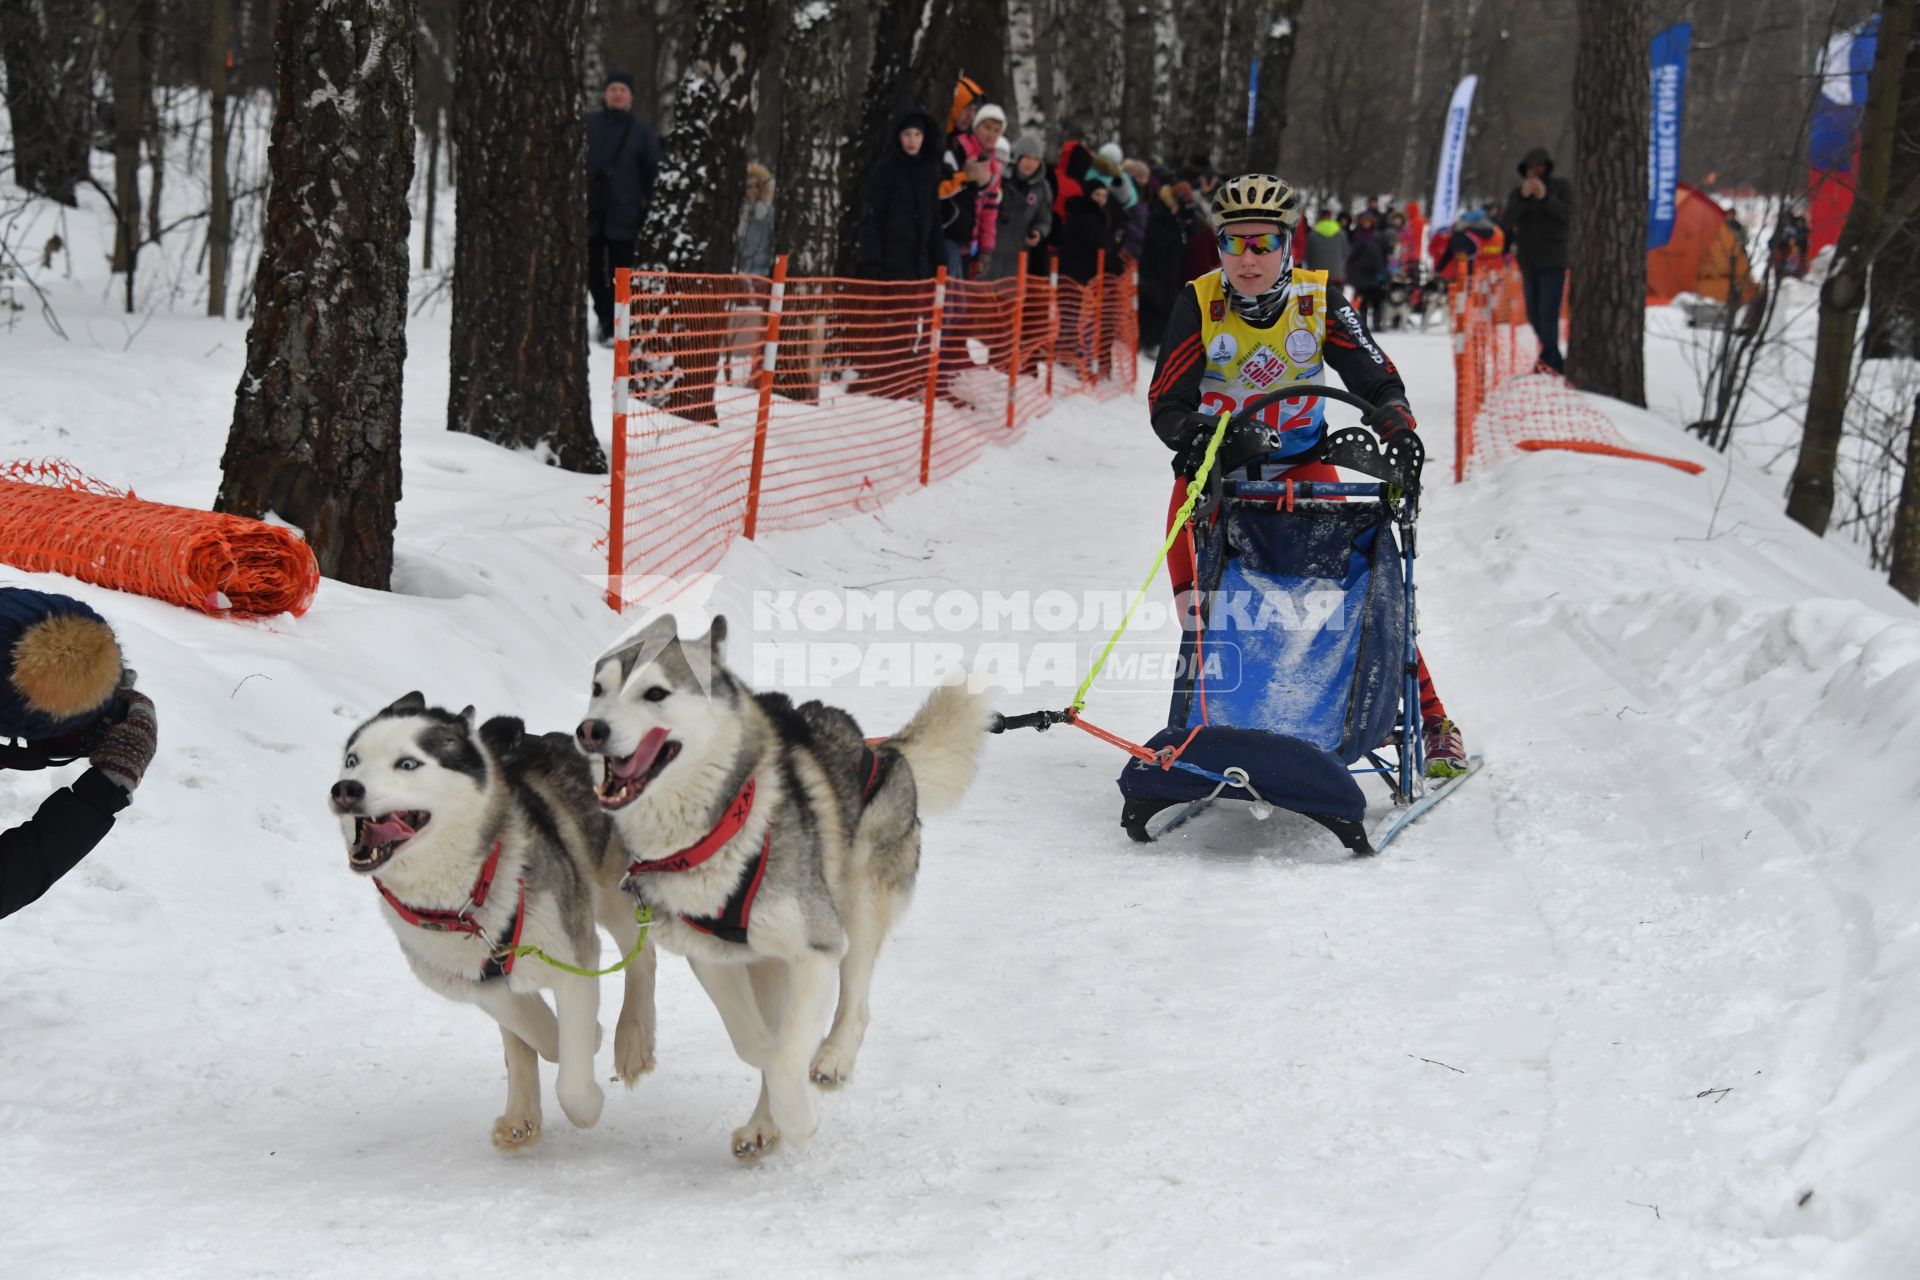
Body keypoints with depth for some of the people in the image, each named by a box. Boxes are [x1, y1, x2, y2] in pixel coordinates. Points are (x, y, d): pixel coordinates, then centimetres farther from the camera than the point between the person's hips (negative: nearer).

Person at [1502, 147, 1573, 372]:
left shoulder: (1561, 187, 3)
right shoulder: (1517, 193, 10)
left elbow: (1568, 214, -12)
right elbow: (1508, 221, -6)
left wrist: (1545, 198, -23)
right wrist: (1523, 198, -20)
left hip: (1553, 261, -5)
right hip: (1528, 262, 5)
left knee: (1548, 313, -16)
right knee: (1534, 314, 9)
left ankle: (1548, 361, -19)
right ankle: (1556, 362, 22)